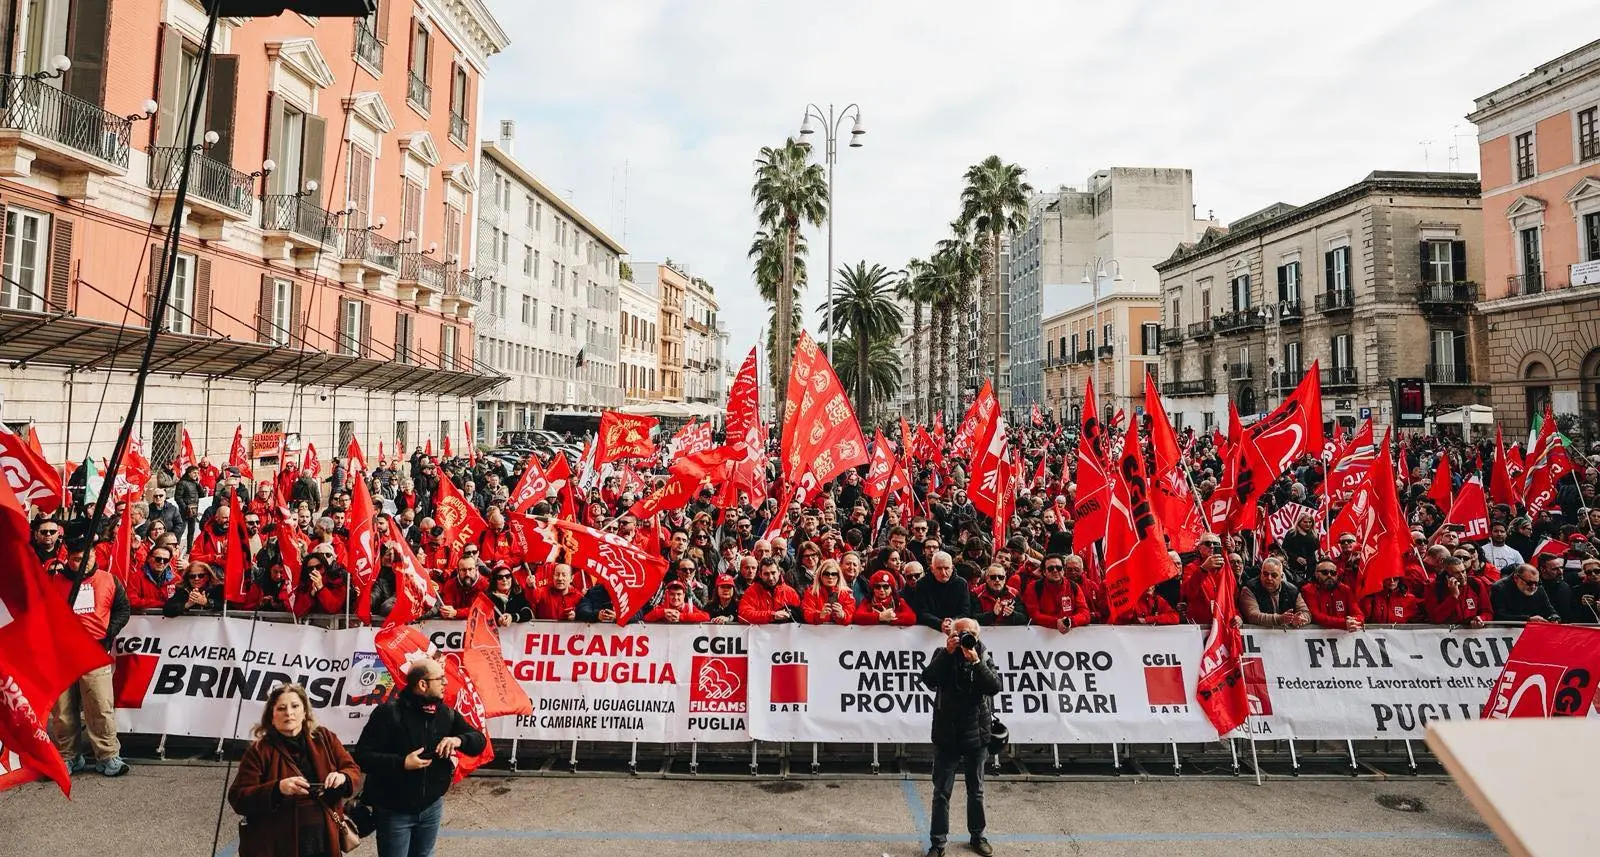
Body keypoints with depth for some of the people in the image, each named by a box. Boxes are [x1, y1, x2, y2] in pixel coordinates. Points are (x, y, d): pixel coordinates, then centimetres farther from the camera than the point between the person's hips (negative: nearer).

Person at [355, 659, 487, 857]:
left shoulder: (447, 714, 2)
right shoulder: (389, 713, -16)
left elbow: (479, 740, 5)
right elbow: (362, 756, -17)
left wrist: (459, 740, -17)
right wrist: (402, 763, -27)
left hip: (431, 807, 5)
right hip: (394, 811, -5)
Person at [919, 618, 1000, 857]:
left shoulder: (984, 657, 0)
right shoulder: (942, 654, -1)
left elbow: (995, 686, -13)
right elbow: (928, 680, -17)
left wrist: (976, 662, -23)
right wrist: (947, 653, -22)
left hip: (977, 734, 1)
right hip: (946, 734, -1)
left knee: (976, 790, 17)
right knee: (941, 792, 4)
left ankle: (978, 835, 33)